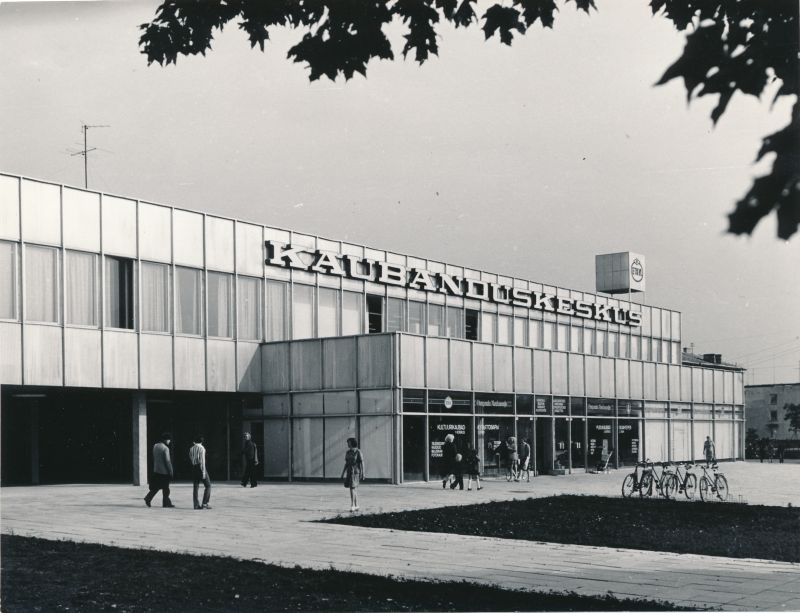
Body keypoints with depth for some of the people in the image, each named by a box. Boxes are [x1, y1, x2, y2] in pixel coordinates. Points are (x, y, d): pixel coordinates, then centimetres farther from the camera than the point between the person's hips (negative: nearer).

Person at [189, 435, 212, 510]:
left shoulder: (191, 448, 7)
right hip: (200, 467, -6)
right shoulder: (201, 448, -11)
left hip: (194, 467, 6)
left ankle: (196, 504, 5)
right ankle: (204, 503, -7)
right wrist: (203, 472, -15)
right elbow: (202, 460, -16)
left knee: (195, 486, 9)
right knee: (208, 485, 2)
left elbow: (190, 459, 13)